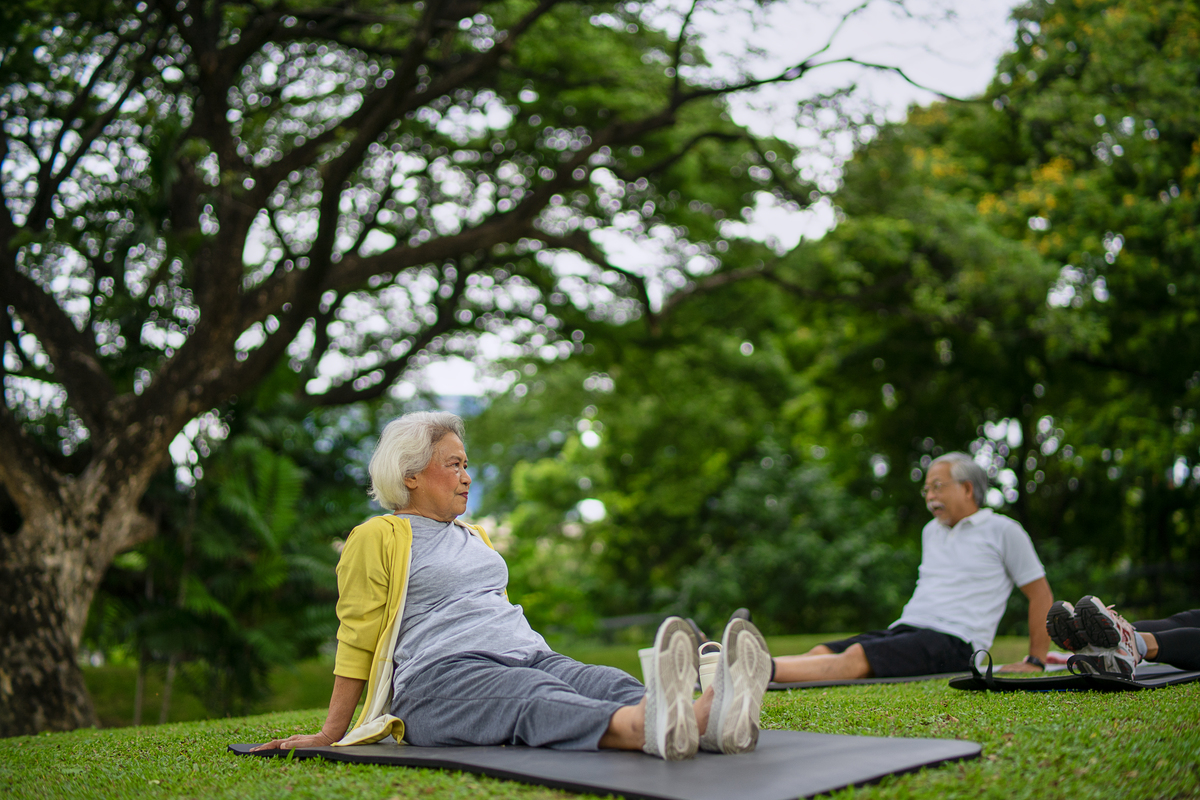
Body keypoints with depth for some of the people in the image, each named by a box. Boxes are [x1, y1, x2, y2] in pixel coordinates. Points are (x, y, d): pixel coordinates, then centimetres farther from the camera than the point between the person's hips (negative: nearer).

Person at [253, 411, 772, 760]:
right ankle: (650, 729, -68)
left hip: (529, 656, 6)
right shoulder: (376, 538, 6)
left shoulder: (475, 537, 30)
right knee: (539, 700, -38)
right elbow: (357, 642, 3)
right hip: (441, 678, -6)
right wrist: (330, 736, 0)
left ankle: (710, 717, -56)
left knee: (610, 685, -27)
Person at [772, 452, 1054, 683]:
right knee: (821, 653, -21)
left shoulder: (1003, 531, 5)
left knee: (857, 658, -33)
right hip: (903, 630, 7)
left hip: (954, 642, -7)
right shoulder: (931, 532, 25)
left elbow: (1041, 594, 6)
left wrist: (1036, 661, 2)